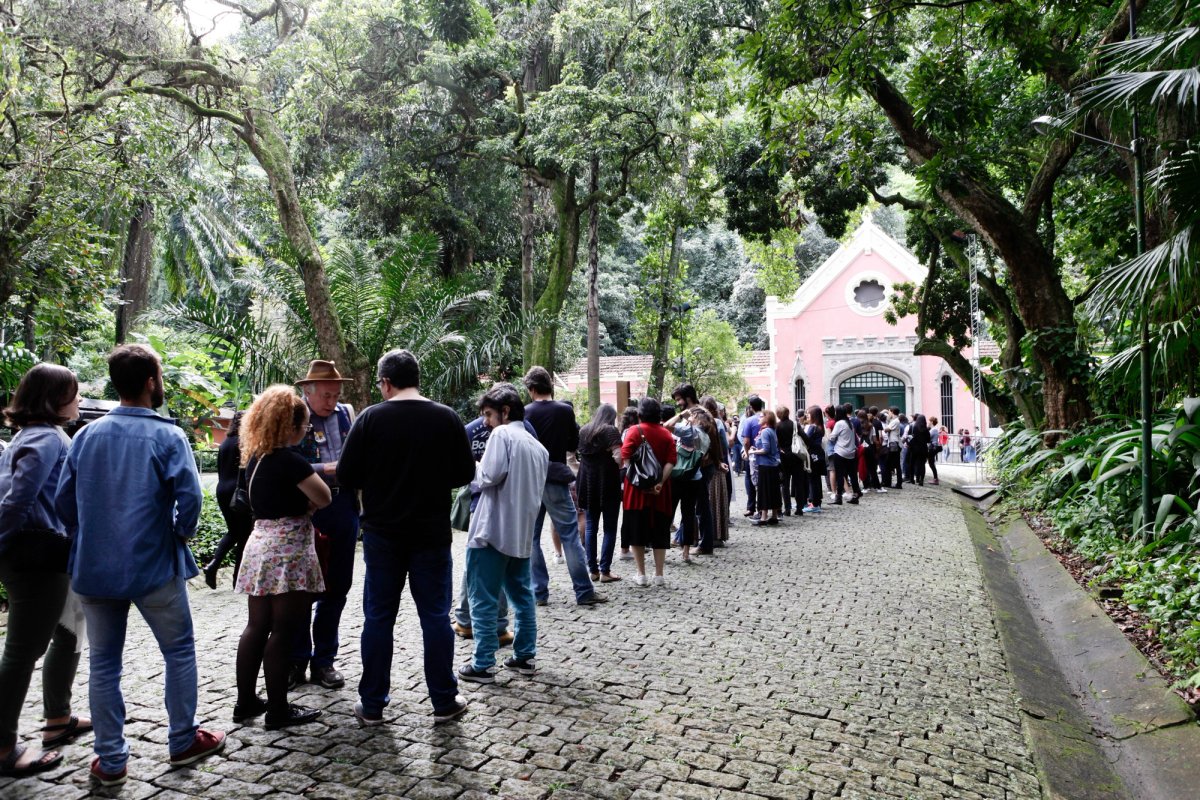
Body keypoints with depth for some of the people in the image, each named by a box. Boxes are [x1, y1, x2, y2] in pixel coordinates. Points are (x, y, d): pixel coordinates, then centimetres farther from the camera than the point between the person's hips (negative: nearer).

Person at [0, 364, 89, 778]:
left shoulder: (35, 435, 14)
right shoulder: (47, 438, -16)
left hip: (45, 556, 10)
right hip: (38, 557, -10)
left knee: (68, 637, 21)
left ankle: (58, 721, 34)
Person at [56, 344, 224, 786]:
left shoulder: (87, 434, 4)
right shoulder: (167, 435, -12)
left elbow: (63, 498, 6)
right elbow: (189, 495, -20)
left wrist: (89, 539, 18)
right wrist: (182, 533, -2)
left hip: (94, 568, 5)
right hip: (154, 566, -4)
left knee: (103, 662, 13)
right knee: (179, 651, 12)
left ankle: (110, 759, 20)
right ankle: (183, 741, 21)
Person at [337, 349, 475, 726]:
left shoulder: (370, 418, -8)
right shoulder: (447, 418, -4)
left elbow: (345, 478, -7)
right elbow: (465, 473, 2)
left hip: (382, 534, 0)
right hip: (432, 534, 1)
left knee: (378, 617, 10)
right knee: (436, 616, 9)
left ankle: (372, 705, 20)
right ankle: (444, 702, 17)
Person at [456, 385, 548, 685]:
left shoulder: (502, 434, -9)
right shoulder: (538, 446, 15)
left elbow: (490, 476, -17)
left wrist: (471, 472, 2)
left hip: (493, 530, -8)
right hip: (522, 533, 8)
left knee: (483, 599, -1)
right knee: (522, 595, 16)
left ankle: (482, 665, 3)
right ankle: (525, 656, 21)